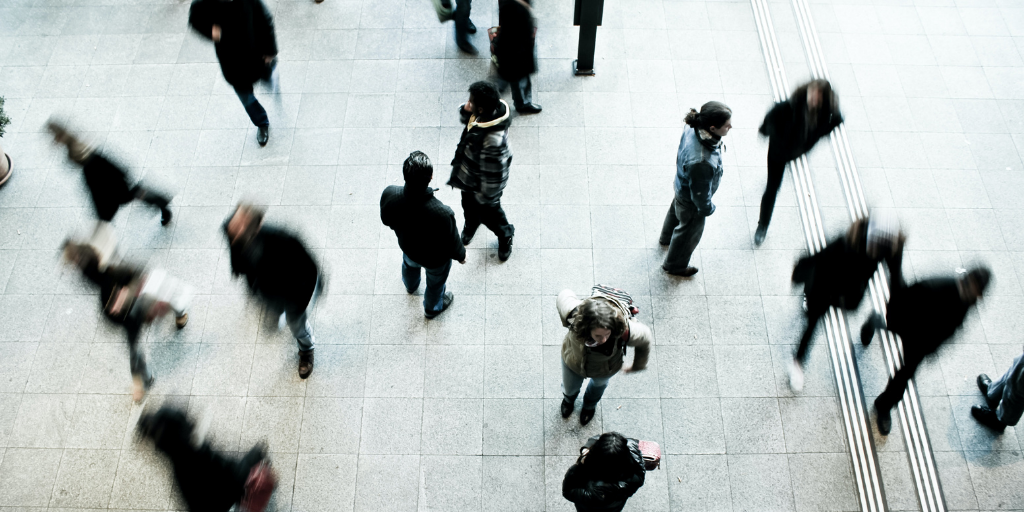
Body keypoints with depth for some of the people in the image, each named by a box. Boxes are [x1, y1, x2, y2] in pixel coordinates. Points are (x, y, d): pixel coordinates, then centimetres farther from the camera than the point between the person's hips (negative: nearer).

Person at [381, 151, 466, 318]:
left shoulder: (389, 194, -35)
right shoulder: (442, 214, -46)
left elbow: (386, 220, -11)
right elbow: (452, 245, -26)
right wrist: (461, 255, -2)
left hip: (407, 246, 4)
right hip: (435, 259, -3)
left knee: (409, 265, 40)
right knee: (435, 283, 32)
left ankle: (410, 285, 74)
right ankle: (432, 308, 63)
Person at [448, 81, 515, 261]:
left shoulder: (493, 140, -46)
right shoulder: (489, 111, -21)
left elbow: (493, 173, -33)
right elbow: (465, 118, 2)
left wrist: (487, 197, -17)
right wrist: (465, 111, -23)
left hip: (482, 184, -8)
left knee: (489, 212, 23)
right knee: (469, 206, 34)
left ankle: (505, 235, 54)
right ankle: (470, 225, 66)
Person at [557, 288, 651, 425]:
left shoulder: (625, 331, -47)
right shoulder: (575, 315, -47)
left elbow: (645, 338, -21)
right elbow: (564, 295, -22)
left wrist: (637, 366, -3)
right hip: (573, 361, 0)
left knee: (599, 384, 37)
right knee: (570, 388, 33)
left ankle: (590, 404, 75)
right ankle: (569, 398, 73)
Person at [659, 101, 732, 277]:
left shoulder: (693, 128, -26)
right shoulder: (700, 162, -49)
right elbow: (700, 193, -30)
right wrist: (707, 208, -9)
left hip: (682, 186, 7)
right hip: (691, 202, -7)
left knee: (676, 210, 37)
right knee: (689, 232, 23)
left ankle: (666, 238, 71)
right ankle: (675, 265, 52)